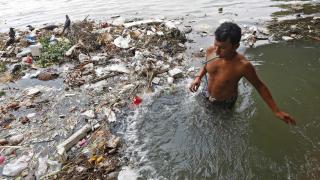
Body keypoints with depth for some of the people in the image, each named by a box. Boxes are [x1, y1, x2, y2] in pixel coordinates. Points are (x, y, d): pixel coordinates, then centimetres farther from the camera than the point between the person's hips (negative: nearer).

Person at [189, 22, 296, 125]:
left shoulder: (243, 66, -35)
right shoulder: (210, 51, -23)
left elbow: (260, 86, -19)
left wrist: (277, 111, -15)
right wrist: (198, 77, -15)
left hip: (226, 103, -3)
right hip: (207, 95, 4)